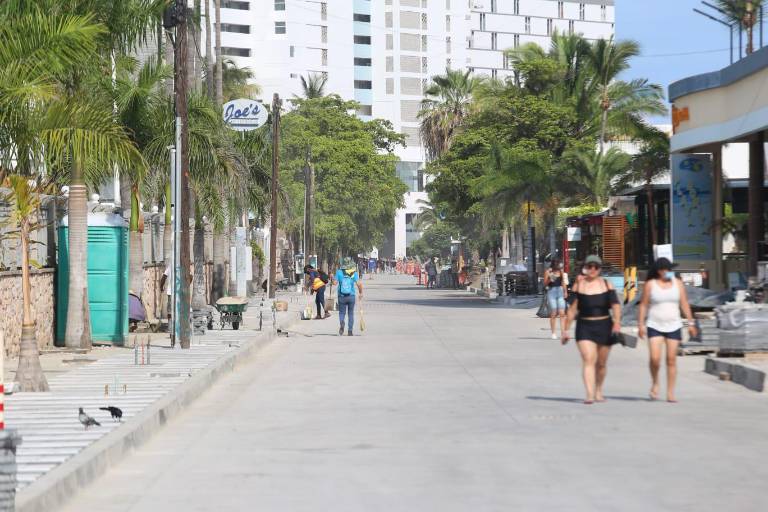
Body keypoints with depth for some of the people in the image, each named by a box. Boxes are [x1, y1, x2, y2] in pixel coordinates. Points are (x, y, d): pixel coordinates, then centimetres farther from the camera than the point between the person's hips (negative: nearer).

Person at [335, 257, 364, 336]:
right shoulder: (354, 273, -5)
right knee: (351, 313, 14)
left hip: (341, 296, 0)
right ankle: (350, 331, 11)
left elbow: (335, 282, -8)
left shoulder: (339, 272, -4)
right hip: (351, 296, 0)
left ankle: (341, 323, -22)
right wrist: (361, 293, 0)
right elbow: (359, 284, -14)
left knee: (342, 312, 10)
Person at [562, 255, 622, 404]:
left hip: (604, 326, 1)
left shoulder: (607, 285, 4)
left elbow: (615, 305, -7)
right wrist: (566, 330, 4)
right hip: (584, 327, -1)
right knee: (588, 360, -16)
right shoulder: (578, 286, 4)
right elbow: (572, 309, 5)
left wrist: (617, 322, -24)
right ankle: (589, 394, -23)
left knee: (601, 363, 12)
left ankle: (598, 391, 33)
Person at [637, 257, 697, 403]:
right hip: (655, 326, -2)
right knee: (655, 358, -15)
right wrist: (641, 324, -6)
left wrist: (691, 323, 1)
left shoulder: (677, 283, 5)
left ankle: (670, 393, 5)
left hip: (673, 326, 2)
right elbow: (643, 305, 1)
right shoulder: (650, 284, -1)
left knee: (671, 359, 0)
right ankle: (655, 383, 13)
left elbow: (684, 304, 6)